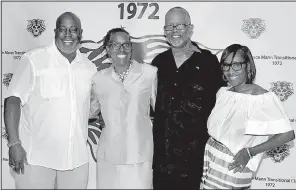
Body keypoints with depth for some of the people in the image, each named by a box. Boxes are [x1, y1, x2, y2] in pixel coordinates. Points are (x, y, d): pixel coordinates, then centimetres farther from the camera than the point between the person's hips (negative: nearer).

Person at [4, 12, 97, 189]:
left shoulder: (90, 68, 6)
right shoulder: (34, 59, -9)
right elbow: (13, 100, -10)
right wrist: (14, 143, -14)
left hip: (77, 158, 4)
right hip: (36, 156, -4)